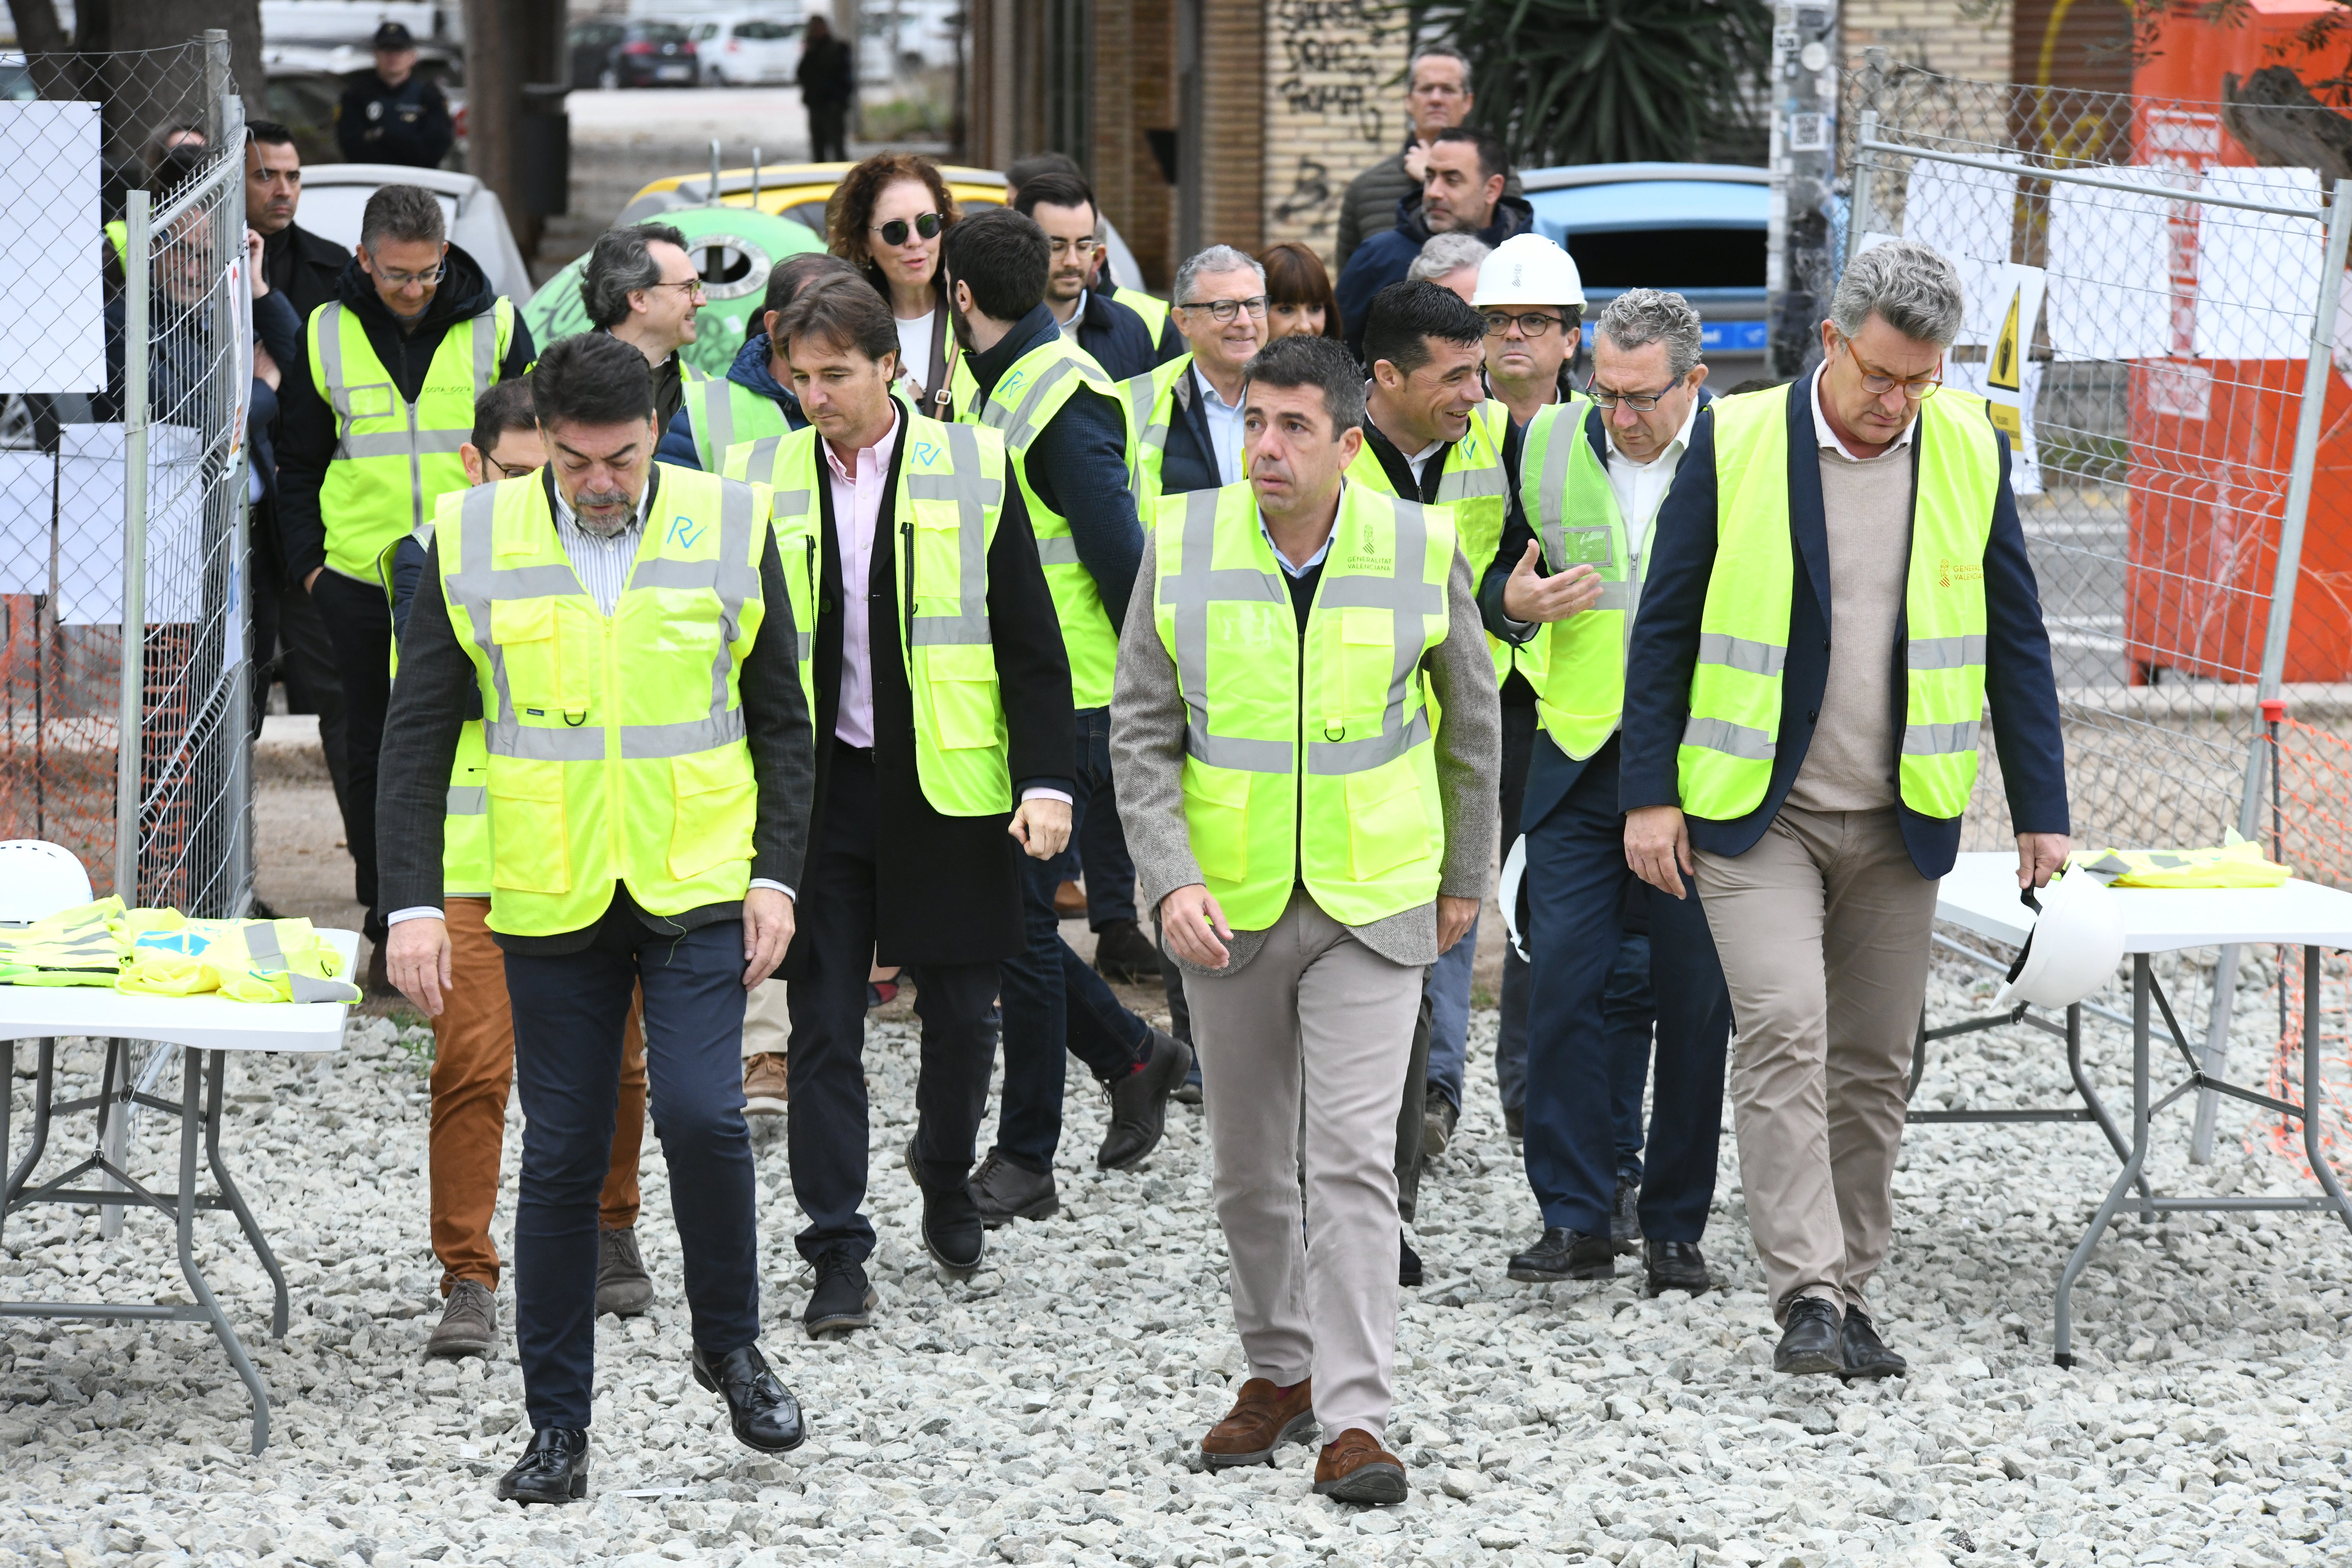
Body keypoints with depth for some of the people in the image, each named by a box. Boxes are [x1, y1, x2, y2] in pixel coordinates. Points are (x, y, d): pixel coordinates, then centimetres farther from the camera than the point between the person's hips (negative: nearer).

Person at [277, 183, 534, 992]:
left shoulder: (495, 326, 0)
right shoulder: (327, 335, 2)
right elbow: (298, 462, 11)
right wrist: (308, 560, 4)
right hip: (363, 583, 1)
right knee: (375, 752, 6)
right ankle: (389, 923, 15)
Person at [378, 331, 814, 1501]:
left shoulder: (729, 528, -1)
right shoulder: (473, 542, -1)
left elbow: (782, 721, 6)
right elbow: (419, 734, 2)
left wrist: (777, 876, -3)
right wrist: (413, 902, -5)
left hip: (699, 886, -1)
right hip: (552, 900, 1)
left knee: (701, 1112, -16)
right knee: (561, 1156, 4)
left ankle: (730, 1345, 9)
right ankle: (557, 1426, 13)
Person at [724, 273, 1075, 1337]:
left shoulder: (974, 468, -1)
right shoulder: (765, 480, 3)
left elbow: (1031, 640, 0)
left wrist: (1047, 781, -8)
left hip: (948, 785, -1)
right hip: (816, 789, 1)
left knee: (961, 1011, 8)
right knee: (823, 1027, -1)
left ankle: (946, 1176, 36)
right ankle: (838, 1256, 3)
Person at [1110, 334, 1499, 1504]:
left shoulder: (1420, 550, -6)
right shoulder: (1183, 544, -5)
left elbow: (1469, 724, 9)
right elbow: (1141, 733, -2)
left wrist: (1465, 876, 14)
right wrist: (1170, 880, -14)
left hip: (1372, 905, -2)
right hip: (1228, 909, 2)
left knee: (1353, 1162, -12)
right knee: (1249, 1166, 12)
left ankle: (1355, 1419, -12)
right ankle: (1280, 1373, 30)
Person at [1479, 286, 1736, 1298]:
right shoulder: (1548, 446, 5)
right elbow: (1499, 578, 16)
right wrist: (1515, 601, -7)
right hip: (1581, 761, 2)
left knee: (1694, 999, 3)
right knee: (1564, 979, -7)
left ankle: (1674, 1225, 12)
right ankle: (1577, 1216, -1)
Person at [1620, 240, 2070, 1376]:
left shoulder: (1970, 453, 2)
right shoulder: (1734, 444, -7)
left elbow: (2013, 635, 8)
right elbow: (1665, 627, -1)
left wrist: (2041, 807, 6)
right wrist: (1650, 795, -5)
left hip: (1899, 818, 3)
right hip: (1755, 812, -3)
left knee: (1873, 1064, 6)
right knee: (1784, 1029, -17)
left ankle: (1848, 1294, 15)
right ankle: (1804, 1293, -20)